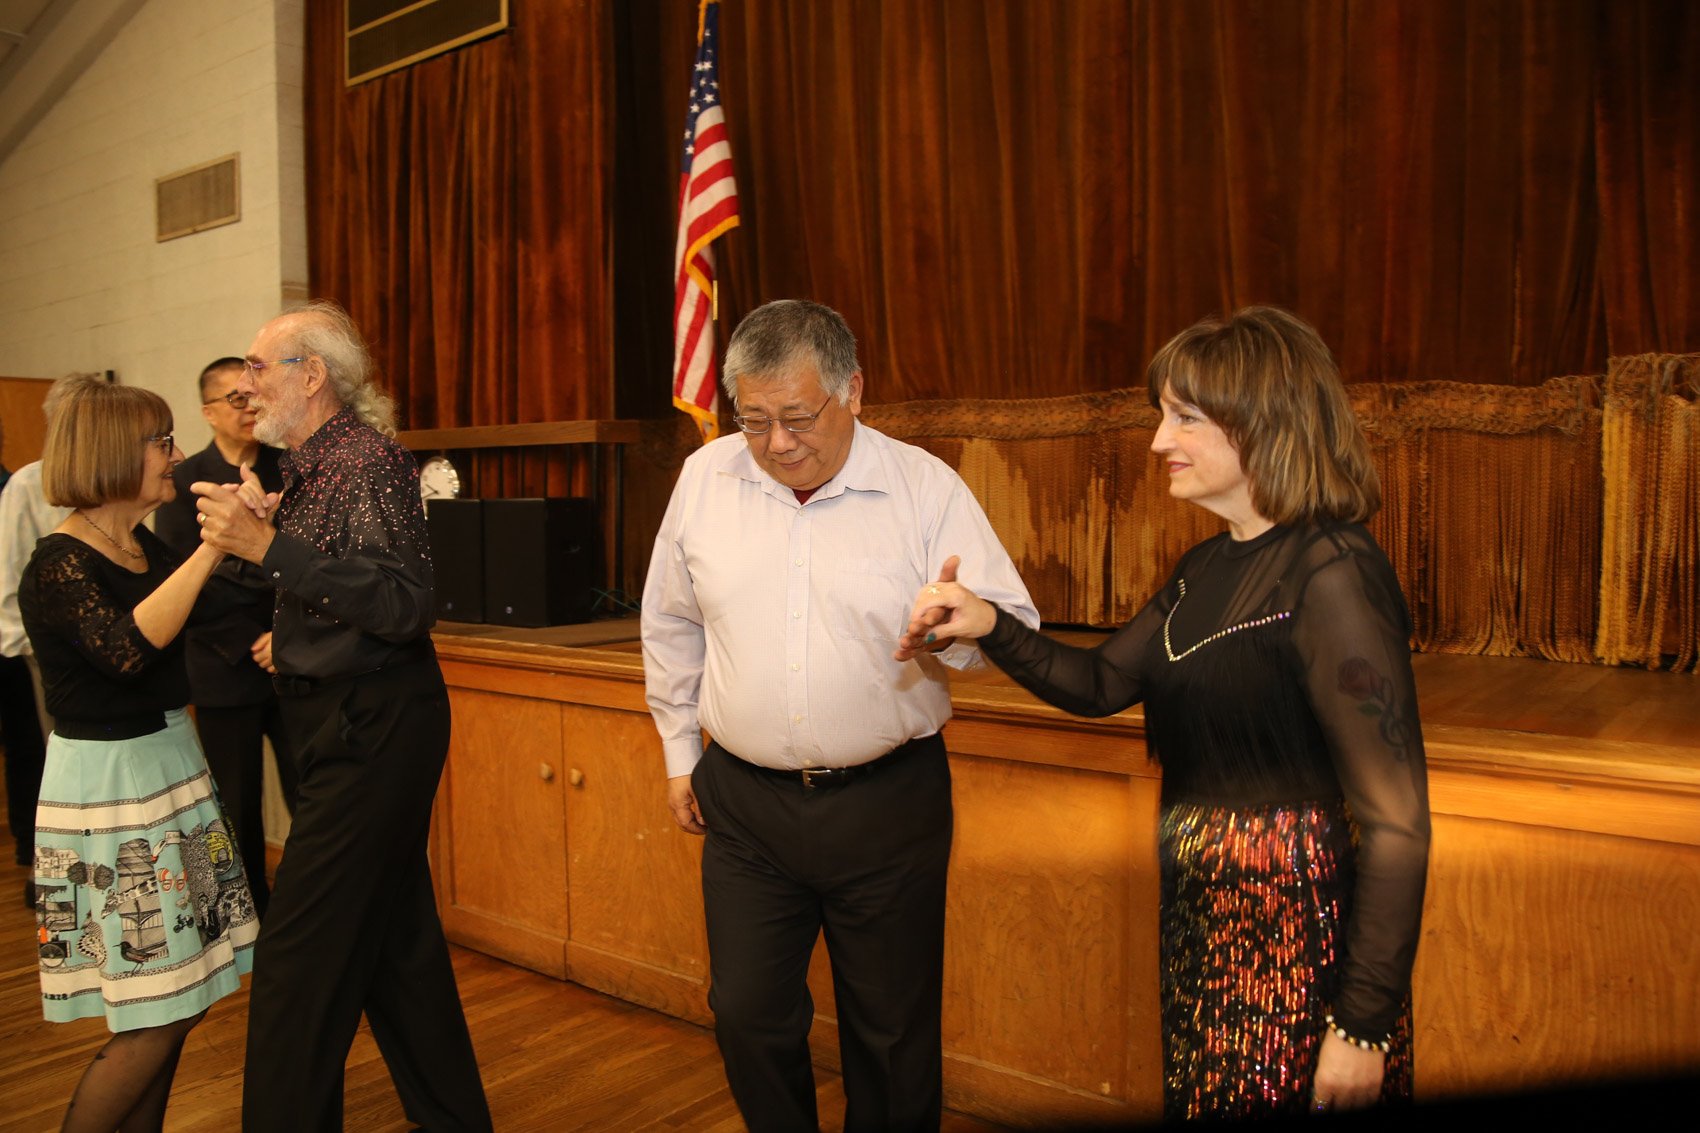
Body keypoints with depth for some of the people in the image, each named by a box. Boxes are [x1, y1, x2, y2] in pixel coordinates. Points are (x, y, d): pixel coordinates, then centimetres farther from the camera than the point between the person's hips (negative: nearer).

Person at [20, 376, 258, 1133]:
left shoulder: (148, 548, 8)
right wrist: (211, 546, -30)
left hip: (171, 765, 8)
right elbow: (129, 647, -31)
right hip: (106, 783, -8)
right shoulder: (59, 566, -14)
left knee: (177, 1000, 13)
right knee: (152, 1020, -2)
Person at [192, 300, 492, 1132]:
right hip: (355, 724, 10)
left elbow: (402, 604, -25)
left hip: (372, 727, -10)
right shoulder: (313, 464, 13)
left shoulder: (368, 460, -15)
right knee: (395, 937, 18)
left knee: (299, 960, -3)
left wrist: (267, 545, -27)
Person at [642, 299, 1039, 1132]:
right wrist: (680, 753, 15)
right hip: (744, 801, 2)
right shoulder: (705, 478, 1)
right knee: (747, 1017, 12)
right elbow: (671, 627, 13)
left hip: (890, 804, -2)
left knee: (893, 1033, 12)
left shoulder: (927, 487, -8)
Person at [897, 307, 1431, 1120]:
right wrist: (990, 626, -5)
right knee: (1199, 1094, 21)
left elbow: (1396, 823, -21)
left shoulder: (1331, 575, -20)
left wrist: (1364, 1025, -19)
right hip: (1201, 910, 8)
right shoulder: (1207, 569, 7)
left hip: (1295, 926, -8)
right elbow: (1101, 683, 12)